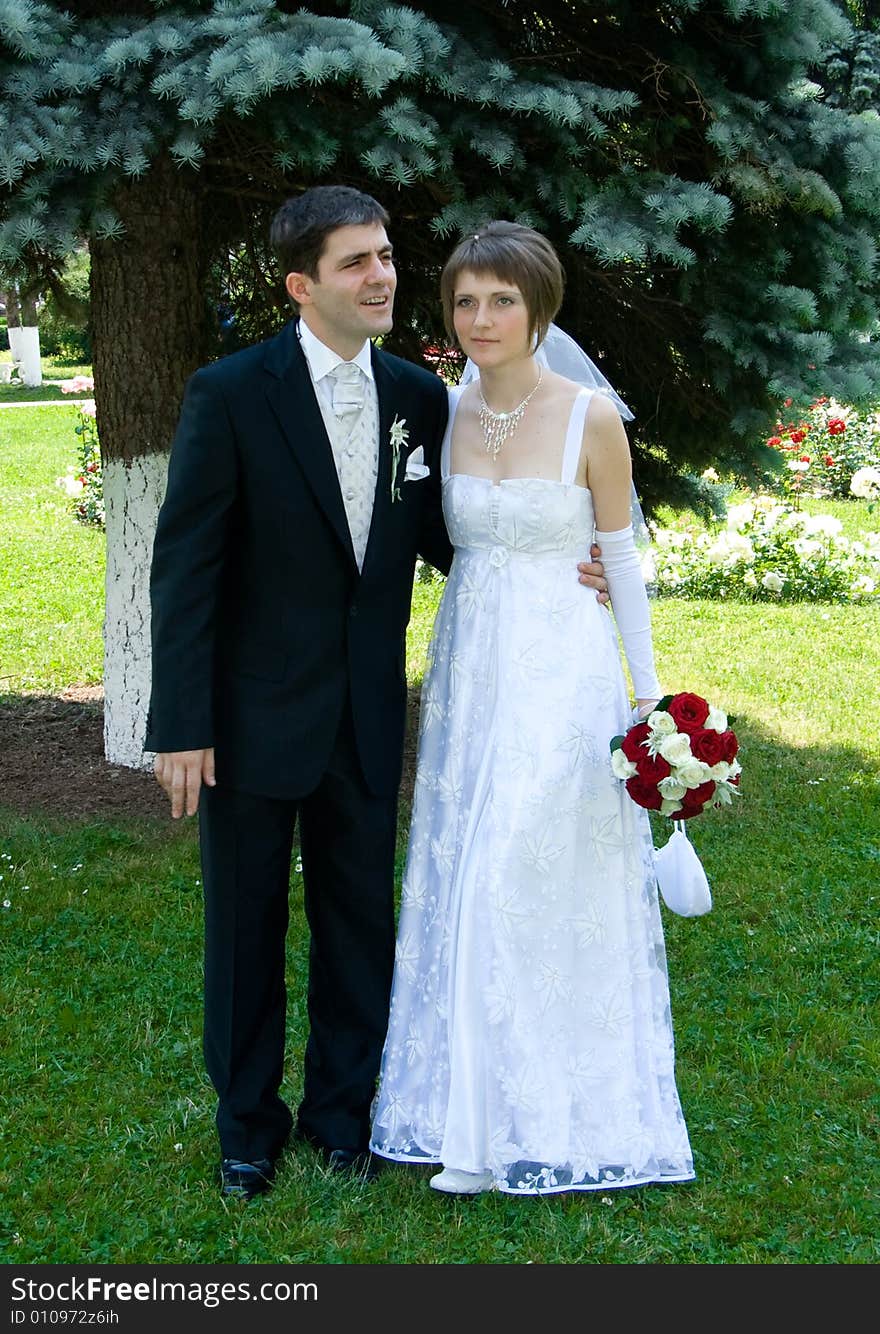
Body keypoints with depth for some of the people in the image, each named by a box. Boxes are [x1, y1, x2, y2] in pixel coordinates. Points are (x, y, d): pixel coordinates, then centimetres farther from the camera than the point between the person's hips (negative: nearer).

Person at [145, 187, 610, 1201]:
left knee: (358, 917, 15)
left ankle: (341, 1106, 35)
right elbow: (184, 566, -12)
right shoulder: (230, 393, -14)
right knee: (247, 923, 12)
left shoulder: (420, 397, 0)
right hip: (255, 709, -3)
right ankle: (249, 1119, 31)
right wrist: (182, 726, -15)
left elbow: (435, 534, 11)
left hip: (366, 712, 4)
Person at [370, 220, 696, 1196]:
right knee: (464, 886, 8)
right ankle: (478, 1113, 21)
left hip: (562, 674, -5)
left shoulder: (591, 418, -9)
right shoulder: (446, 412, 4)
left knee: (547, 890, -1)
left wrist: (649, 696, -5)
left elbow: (622, 558, -5)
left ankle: (554, 1118, 14)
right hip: (468, 667, 5)